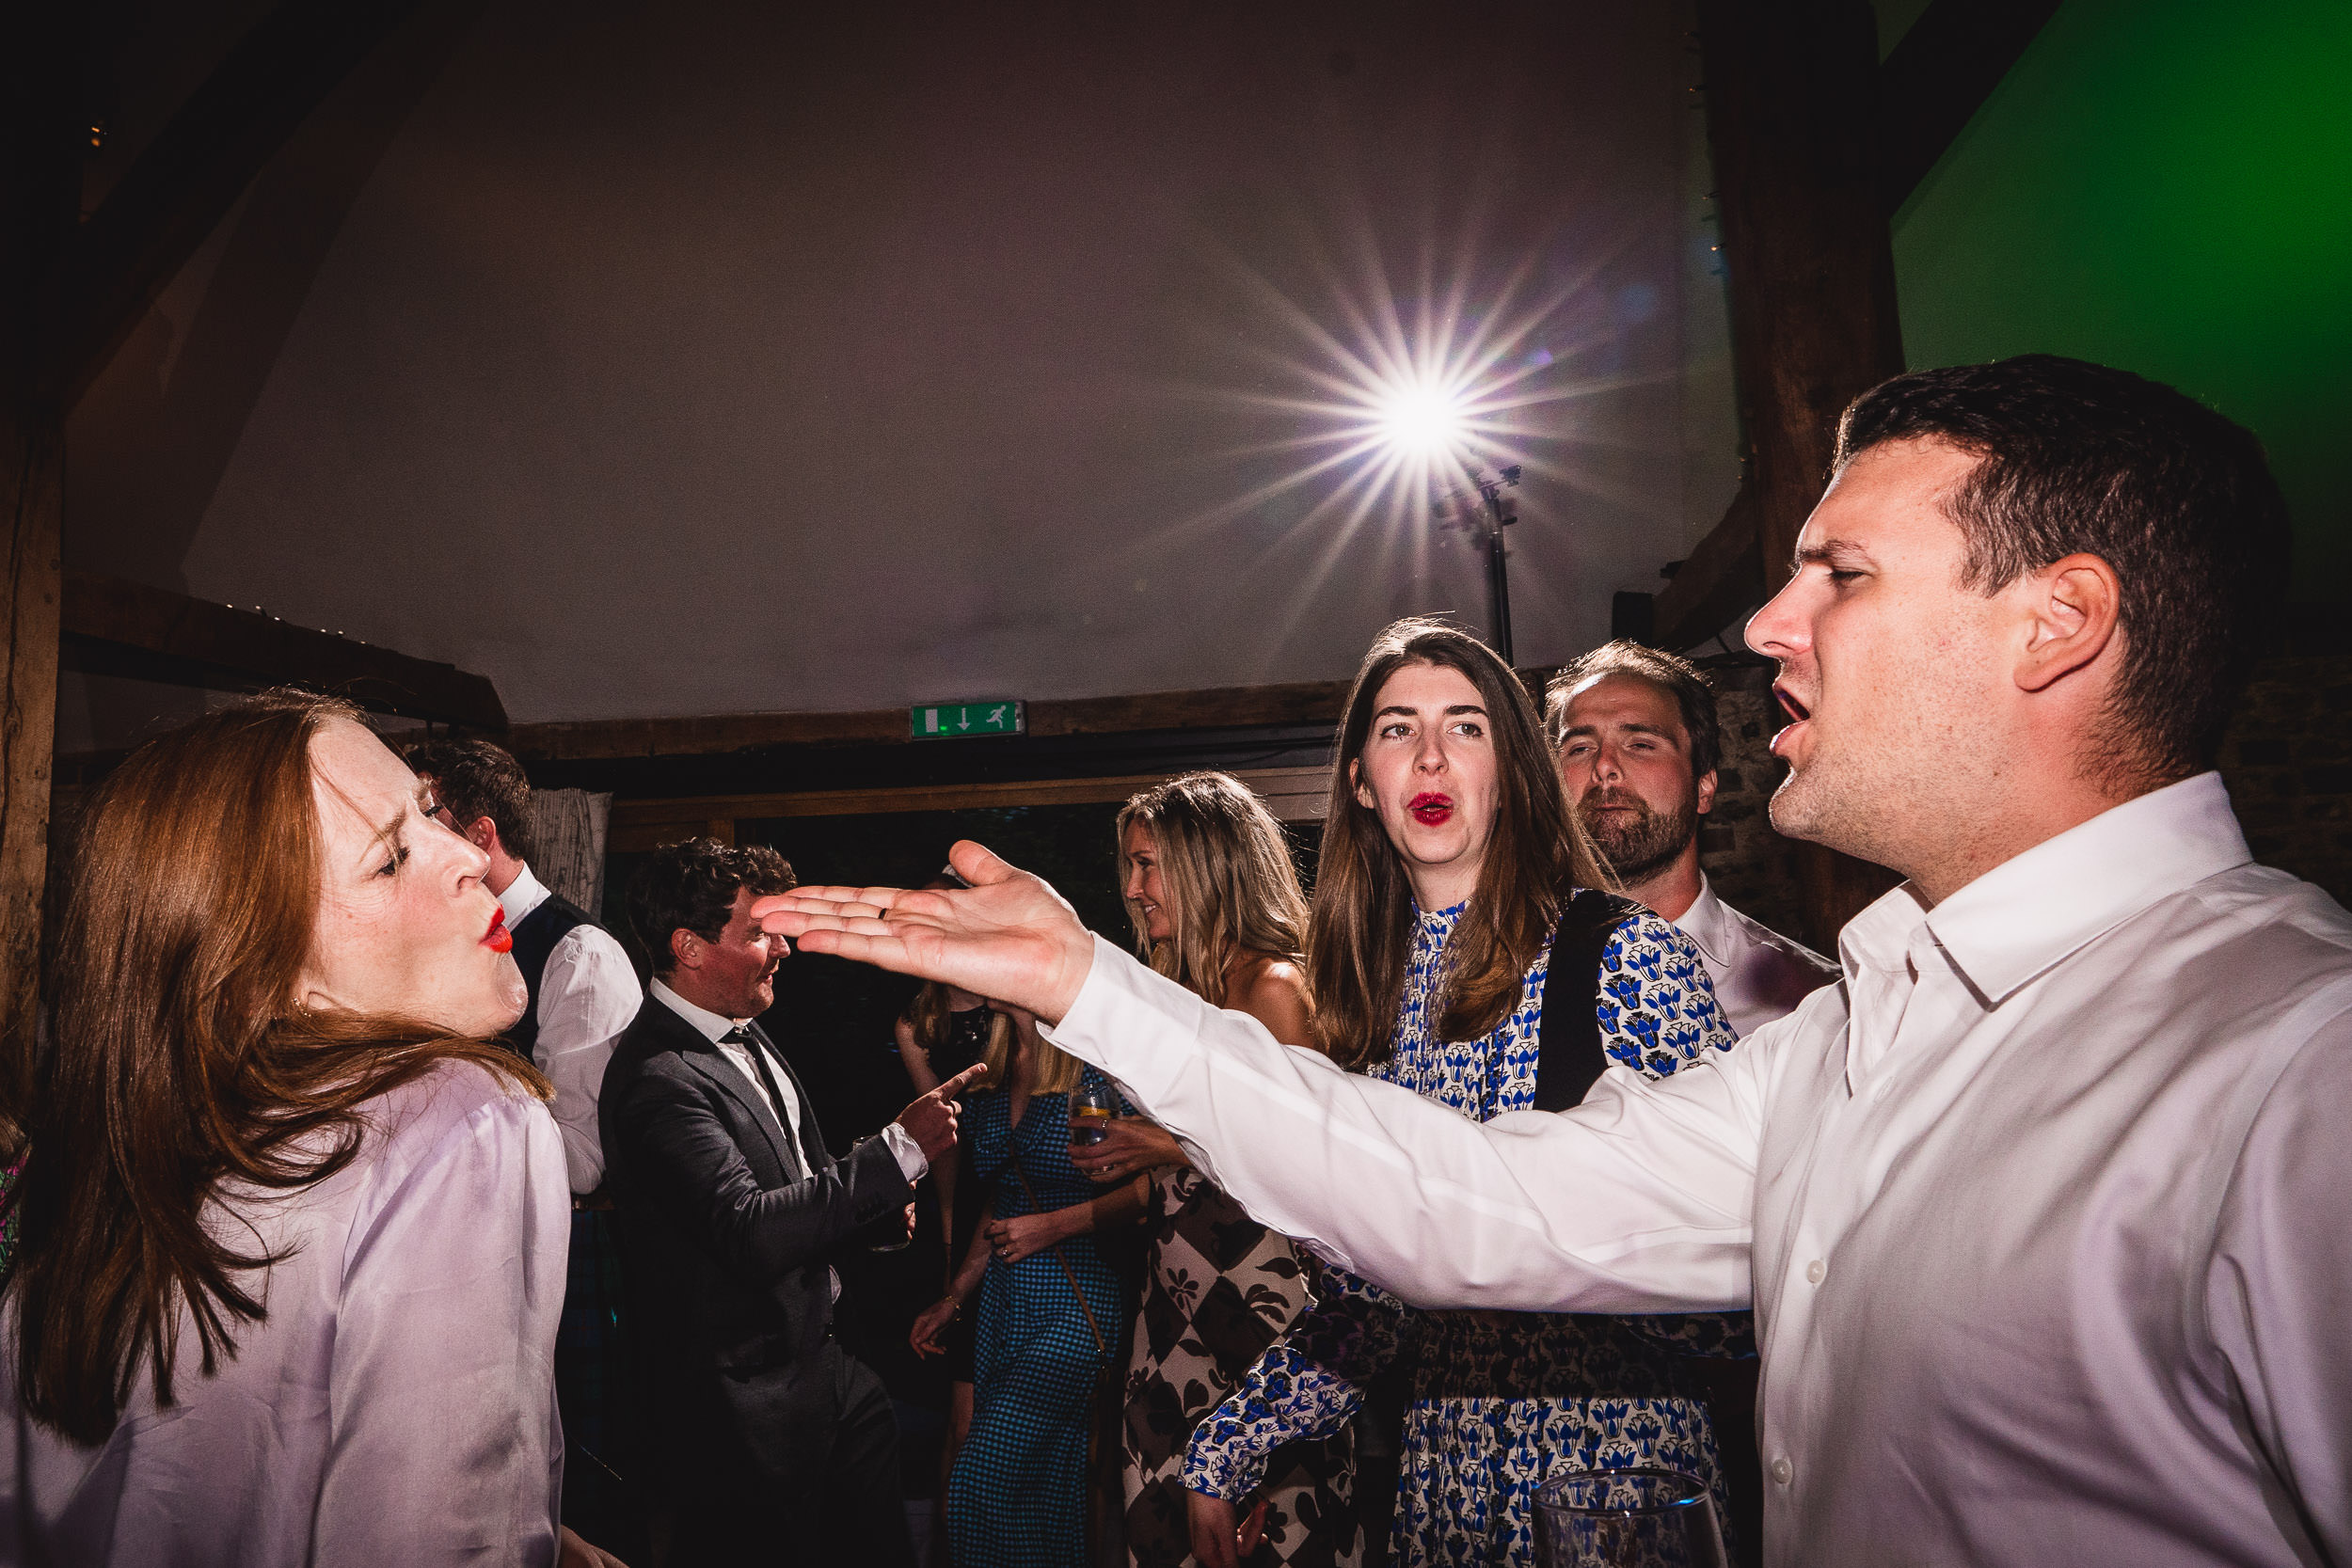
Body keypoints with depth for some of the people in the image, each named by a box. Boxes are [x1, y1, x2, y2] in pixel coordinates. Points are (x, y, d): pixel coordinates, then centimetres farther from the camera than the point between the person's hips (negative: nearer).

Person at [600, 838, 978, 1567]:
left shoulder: (744, 1034, 8)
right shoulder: (659, 1079, -22)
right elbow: (750, 1233, -30)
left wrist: (873, 1203, -1)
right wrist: (898, 1152, -29)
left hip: (817, 1362, 8)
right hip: (747, 1411, -8)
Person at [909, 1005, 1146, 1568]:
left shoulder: (1100, 1072, -10)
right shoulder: (988, 1084, 11)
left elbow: (1152, 1184, -12)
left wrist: (1055, 1225, -13)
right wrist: (953, 1298, 17)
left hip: (1074, 1302, -6)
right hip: (1000, 1305, 7)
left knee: (979, 1484, -10)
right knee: (1034, 1487, 11)